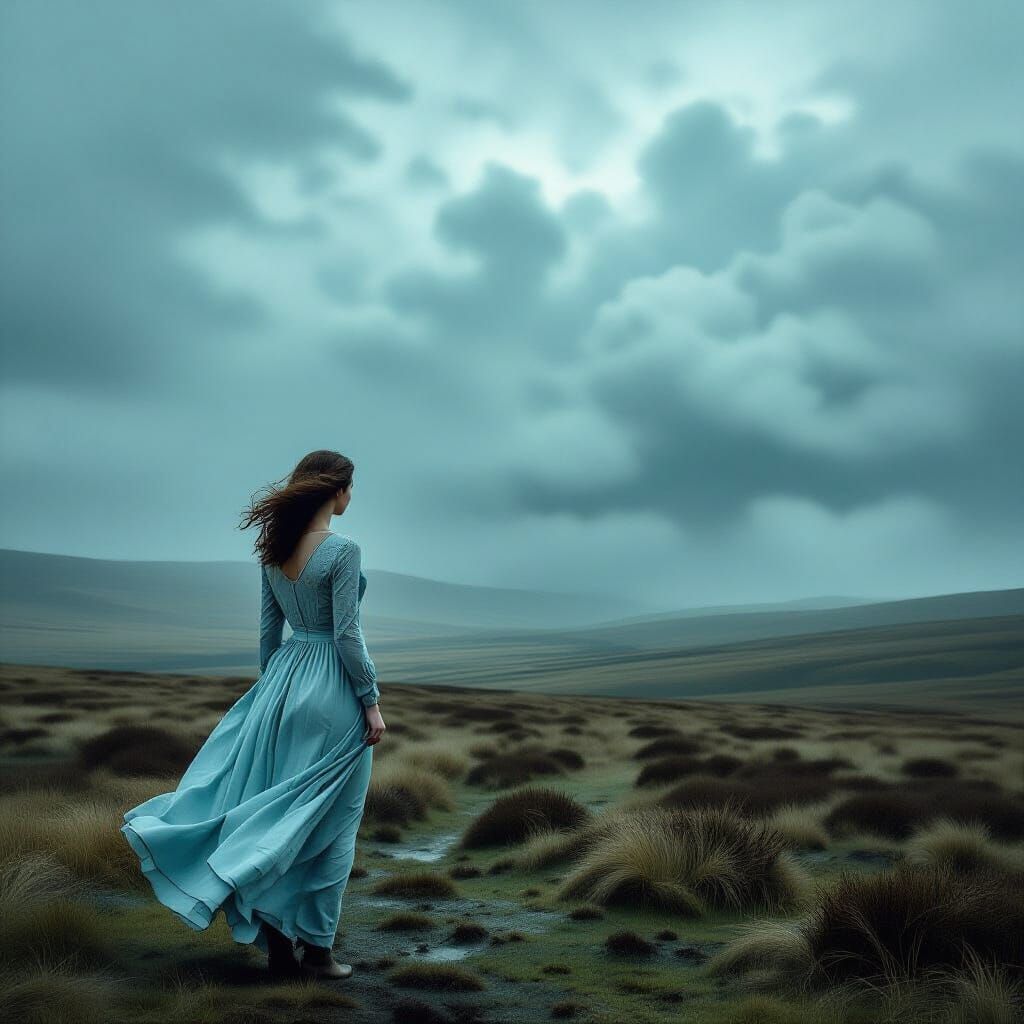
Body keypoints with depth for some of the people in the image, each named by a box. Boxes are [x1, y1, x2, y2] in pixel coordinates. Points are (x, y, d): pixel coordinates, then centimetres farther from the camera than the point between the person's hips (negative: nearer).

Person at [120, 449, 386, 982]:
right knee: (327, 822, 3)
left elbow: (268, 632, 11)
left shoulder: (273, 550, 6)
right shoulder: (343, 550, -15)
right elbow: (346, 633, -17)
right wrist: (372, 702, -10)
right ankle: (315, 949, 10)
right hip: (333, 689, -6)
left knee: (279, 813, 12)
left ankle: (279, 946, 12)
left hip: (284, 682, 7)